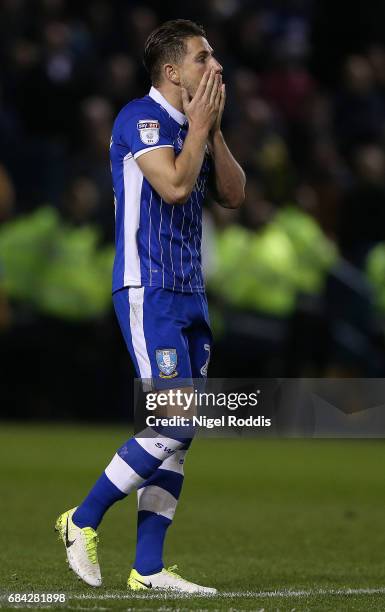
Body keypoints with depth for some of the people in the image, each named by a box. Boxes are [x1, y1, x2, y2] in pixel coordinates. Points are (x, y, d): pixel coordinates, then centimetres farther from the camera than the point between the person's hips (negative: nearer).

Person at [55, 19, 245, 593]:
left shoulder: (191, 125, 16)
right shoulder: (141, 118, -10)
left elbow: (233, 194, 13)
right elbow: (175, 184, -22)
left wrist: (213, 130, 4)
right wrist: (200, 125, -10)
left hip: (189, 295, 9)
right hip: (149, 293, -9)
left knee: (180, 436, 4)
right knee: (174, 426, -14)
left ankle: (148, 568, 6)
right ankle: (84, 520, 1)